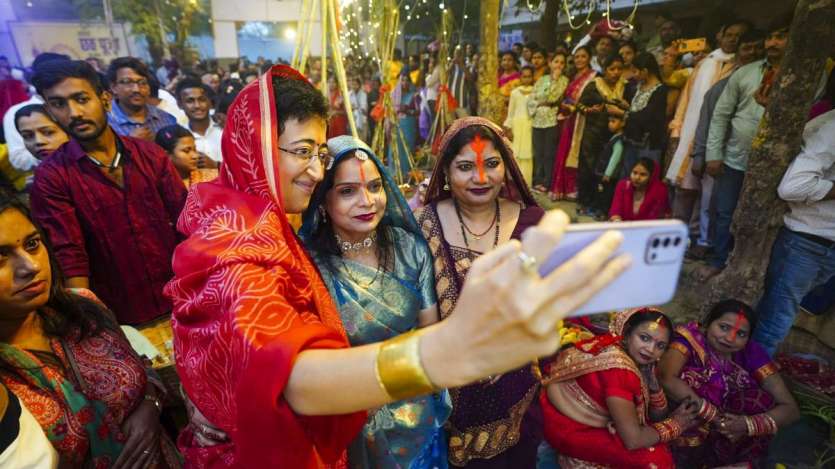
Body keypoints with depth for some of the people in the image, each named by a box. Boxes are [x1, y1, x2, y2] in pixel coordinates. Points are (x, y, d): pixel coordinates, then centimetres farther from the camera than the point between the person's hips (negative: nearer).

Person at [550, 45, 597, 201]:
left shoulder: (593, 76, -5)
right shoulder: (575, 76, 18)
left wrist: (574, 107, -19)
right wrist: (564, 106, 4)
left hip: (581, 121, -8)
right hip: (570, 120, 8)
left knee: (576, 154, -6)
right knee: (565, 154, 7)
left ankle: (573, 189, 0)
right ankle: (565, 189, 15)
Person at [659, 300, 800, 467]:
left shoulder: (750, 352, -5)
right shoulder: (690, 338, -17)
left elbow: (790, 409, -9)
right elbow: (666, 378, -34)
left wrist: (747, 424, -26)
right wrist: (715, 417, -26)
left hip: (729, 440, 4)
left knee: (760, 399, -18)